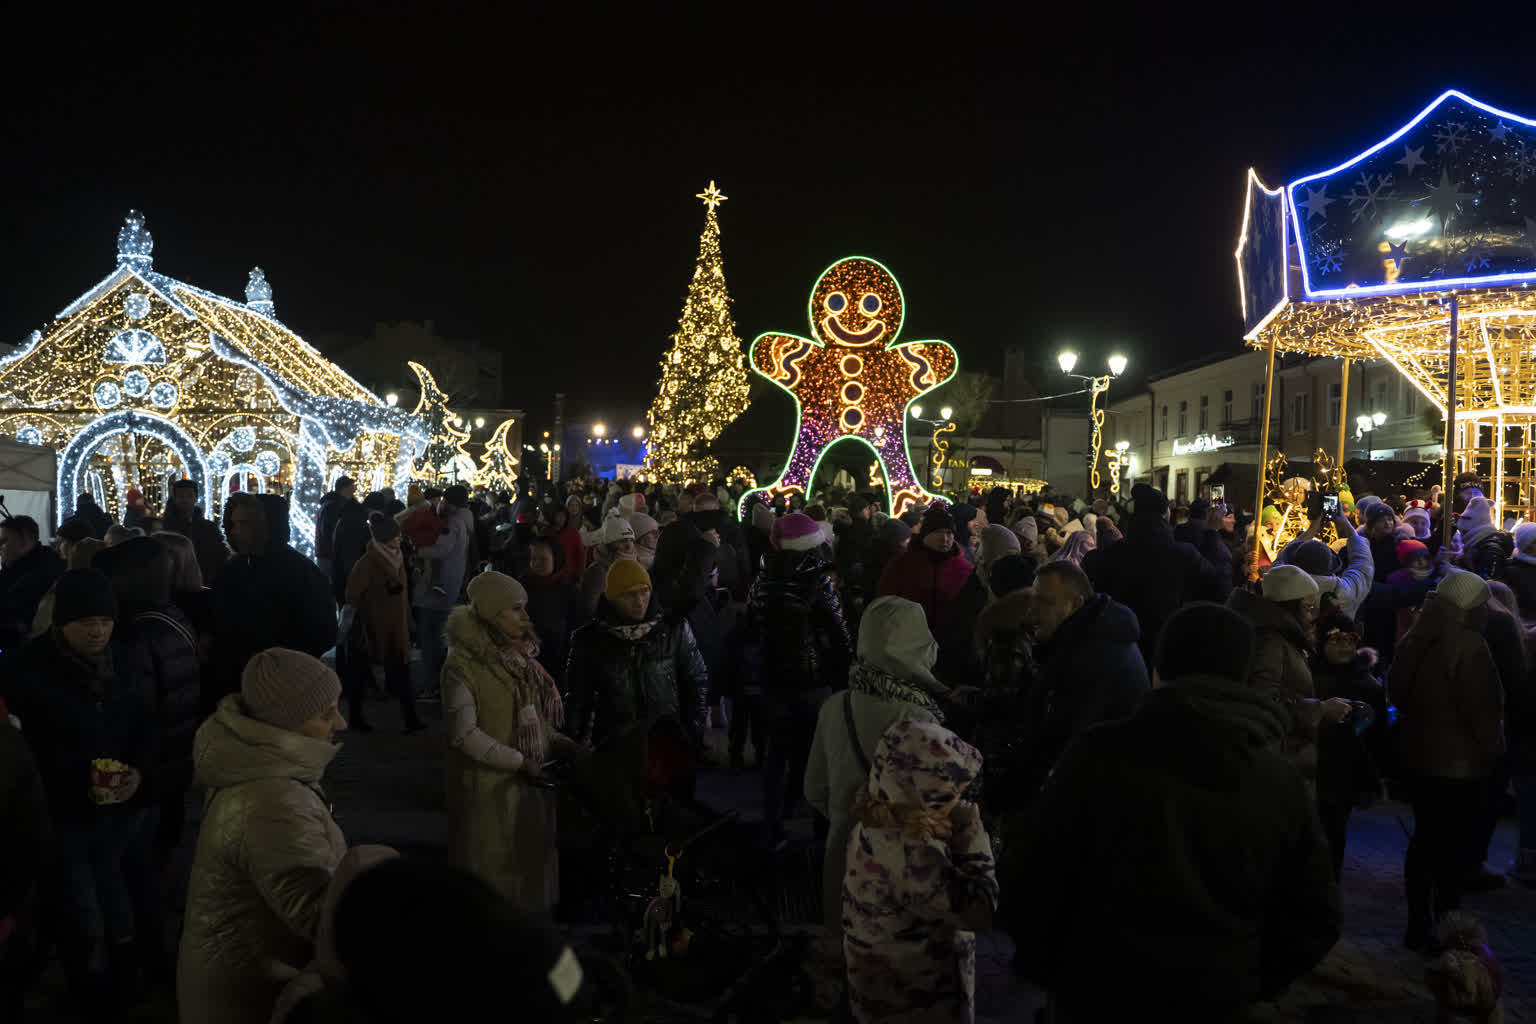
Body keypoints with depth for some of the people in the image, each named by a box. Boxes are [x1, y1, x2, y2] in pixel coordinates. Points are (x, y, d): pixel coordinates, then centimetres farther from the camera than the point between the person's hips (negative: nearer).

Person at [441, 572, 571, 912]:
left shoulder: (518, 655, 6)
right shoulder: (463, 664, -15)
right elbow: (464, 734, -18)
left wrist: (560, 744, -2)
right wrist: (520, 762, -19)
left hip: (531, 782, 6)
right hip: (491, 787, -6)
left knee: (531, 863, 14)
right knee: (495, 873, 6)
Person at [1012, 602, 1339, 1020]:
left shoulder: (1100, 754, -16)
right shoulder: (1283, 782, -4)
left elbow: (1035, 878, -12)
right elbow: (1315, 917, 4)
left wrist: (1042, 965, 4)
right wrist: (1253, 983, 17)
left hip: (1100, 993, -3)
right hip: (1219, 1000, 3)